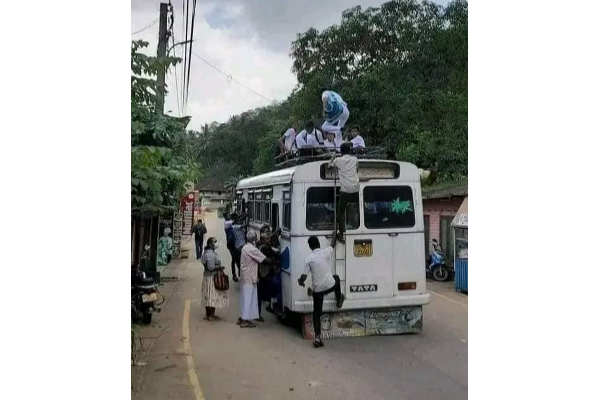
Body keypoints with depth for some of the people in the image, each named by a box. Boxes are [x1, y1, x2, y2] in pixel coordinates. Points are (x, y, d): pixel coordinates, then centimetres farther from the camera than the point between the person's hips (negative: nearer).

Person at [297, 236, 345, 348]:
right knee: (336, 277, 35)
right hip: (330, 286, 1)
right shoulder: (327, 251, -5)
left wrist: (300, 282, 11)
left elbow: (303, 276, -11)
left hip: (317, 289, -1)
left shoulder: (309, 258, -9)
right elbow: (333, 244, 19)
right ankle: (339, 301, 52)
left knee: (316, 313, 11)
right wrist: (334, 236, 38)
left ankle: (317, 338, 6)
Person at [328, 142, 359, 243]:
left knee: (341, 211, 5)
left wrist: (333, 157, 35)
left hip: (345, 190, -3)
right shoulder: (355, 159, 10)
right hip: (355, 189, 3)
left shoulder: (338, 160, 2)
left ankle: (341, 233, 2)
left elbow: (329, 165, 21)